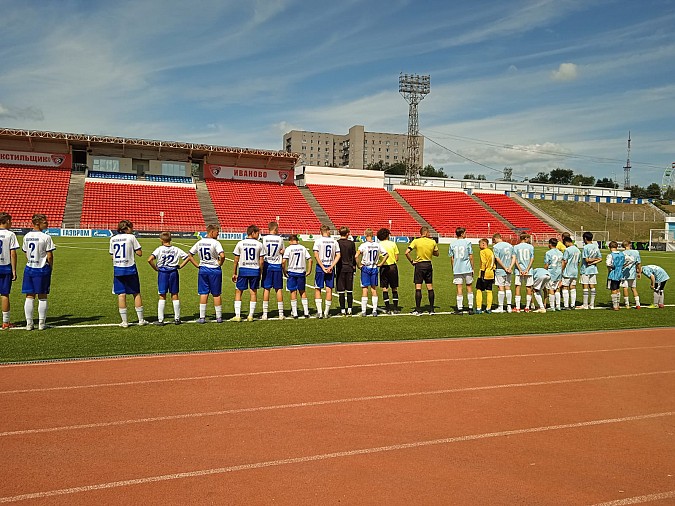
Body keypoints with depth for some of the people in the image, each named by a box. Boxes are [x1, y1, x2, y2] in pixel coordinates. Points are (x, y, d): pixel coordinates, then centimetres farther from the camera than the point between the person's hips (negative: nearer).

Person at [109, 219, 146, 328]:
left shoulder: (113, 239, 7)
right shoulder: (131, 237, -5)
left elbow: (112, 256, 11)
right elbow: (139, 253, -7)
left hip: (117, 269, 3)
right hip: (130, 268, -3)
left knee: (121, 295, 4)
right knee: (136, 293, 8)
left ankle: (124, 321, 4)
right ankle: (141, 320, 12)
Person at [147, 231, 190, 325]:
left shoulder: (159, 249, -6)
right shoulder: (176, 249, 2)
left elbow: (150, 260, -17)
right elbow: (187, 258, 4)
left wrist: (155, 268, -3)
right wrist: (180, 266, 8)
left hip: (162, 272, -2)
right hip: (173, 272, 2)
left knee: (162, 296, 4)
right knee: (175, 295, 10)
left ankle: (160, 320, 4)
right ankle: (177, 318, 14)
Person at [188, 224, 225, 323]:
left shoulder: (199, 242, 5)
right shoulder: (215, 243, -13)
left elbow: (189, 254, 9)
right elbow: (222, 255, -26)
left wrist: (197, 265, 9)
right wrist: (220, 264, -8)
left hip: (203, 270, 4)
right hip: (214, 270, -4)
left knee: (203, 294, 8)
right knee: (216, 294, 5)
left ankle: (202, 317, 7)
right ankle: (219, 317, 13)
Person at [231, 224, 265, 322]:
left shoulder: (240, 243, 0)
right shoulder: (259, 244, 0)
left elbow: (236, 260, 2)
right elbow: (261, 261, 0)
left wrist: (234, 273, 10)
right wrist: (260, 272, 11)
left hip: (243, 270, 0)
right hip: (255, 270, 0)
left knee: (238, 292, 6)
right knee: (253, 292, 9)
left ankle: (237, 315, 2)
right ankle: (251, 315, 10)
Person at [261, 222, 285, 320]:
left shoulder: (264, 238, -5)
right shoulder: (280, 239, -3)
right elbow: (282, 252, 4)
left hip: (267, 265, 0)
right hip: (277, 265, 0)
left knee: (266, 289, 3)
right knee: (279, 289, 7)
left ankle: (265, 314, 4)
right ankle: (281, 313, 9)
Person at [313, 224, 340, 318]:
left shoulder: (318, 241, -5)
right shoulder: (334, 241, 3)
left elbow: (316, 255, -13)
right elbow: (338, 256, -1)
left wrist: (323, 267, -10)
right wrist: (331, 267, -4)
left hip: (320, 267, -2)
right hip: (330, 267, 2)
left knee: (317, 289, 7)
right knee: (329, 290, 8)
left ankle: (319, 311, 1)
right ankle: (327, 312, 11)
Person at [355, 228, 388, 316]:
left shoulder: (363, 245, -12)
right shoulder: (377, 245, -1)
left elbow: (356, 256, -22)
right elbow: (386, 254, 1)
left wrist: (359, 265, -9)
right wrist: (380, 264, 7)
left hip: (365, 268, -3)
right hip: (375, 269, 3)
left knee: (364, 289, 3)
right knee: (374, 289, 11)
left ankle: (364, 311, 4)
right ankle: (374, 310, 11)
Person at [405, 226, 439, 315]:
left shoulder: (416, 241, -8)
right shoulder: (433, 242, 0)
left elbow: (407, 252, -15)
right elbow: (437, 254, 13)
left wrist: (411, 261, -5)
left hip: (419, 265, -3)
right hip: (429, 265, 3)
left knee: (418, 287, 0)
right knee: (430, 287, 9)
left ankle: (418, 309, -1)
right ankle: (431, 309, 13)